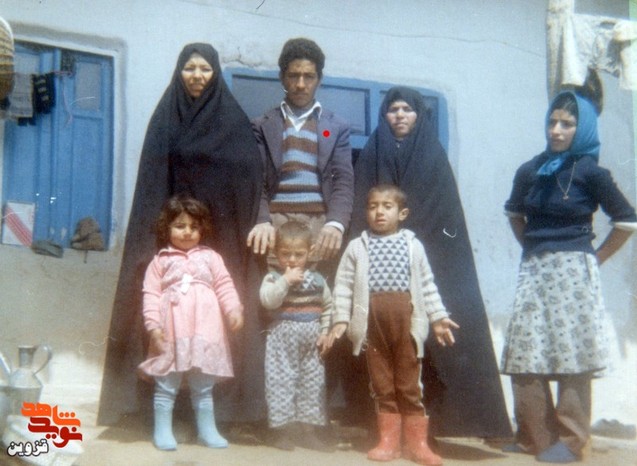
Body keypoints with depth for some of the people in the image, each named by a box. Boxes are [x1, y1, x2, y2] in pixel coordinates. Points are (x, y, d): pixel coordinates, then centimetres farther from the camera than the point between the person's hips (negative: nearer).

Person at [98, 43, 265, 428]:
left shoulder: (234, 120, 6)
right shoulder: (166, 118, 10)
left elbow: (250, 179, -1)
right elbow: (153, 178, 5)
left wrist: (245, 228, -12)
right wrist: (155, 229, -6)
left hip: (220, 232, -1)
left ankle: (218, 403, 2)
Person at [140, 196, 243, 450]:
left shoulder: (210, 257, 12)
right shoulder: (160, 260, 7)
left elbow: (224, 287, 5)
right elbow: (151, 294, 0)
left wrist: (234, 310, -10)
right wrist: (153, 325, -10)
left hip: (204, 333, 2)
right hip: (171, 333, -1)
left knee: (203, 387, 11)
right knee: (166, 386, 5)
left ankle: (207, 431, 22)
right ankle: (163, 431, 17)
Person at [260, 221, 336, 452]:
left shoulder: (317, 280, 4)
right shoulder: (273, 278, -5)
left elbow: (328, 307, 13)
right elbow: (267, 300, -22)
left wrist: (325, 333, 5)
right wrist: (286, 281, -23)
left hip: (311, 341, 3)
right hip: (283, 340, -3)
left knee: (312, 383, 8)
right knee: (281, 382, -2)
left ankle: (309, 430, 18)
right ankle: (283, 430, 8)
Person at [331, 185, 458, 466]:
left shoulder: (413, 246, 5)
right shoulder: (357, 247, 3)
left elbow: (427, 286, 8)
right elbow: (343, 285, 1)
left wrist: (438, 317, 5)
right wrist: (341, 319, -6)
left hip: (406, 321, 0)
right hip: (373, 323, 1)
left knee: (410, 383, 6)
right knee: (381, 383, 8)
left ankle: (417, 442, 15)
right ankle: (388, 441, 18)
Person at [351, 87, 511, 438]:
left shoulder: (434, 156, 11)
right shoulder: (371, 156, 11)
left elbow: (448, 214, 5)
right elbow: (361, 213, 5)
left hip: (428, 261, 0)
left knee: (429, 339, -7)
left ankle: (426, 418, -2)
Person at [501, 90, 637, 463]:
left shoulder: (590, 172, -5)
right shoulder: (530, 171, 8)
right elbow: (514, 212, 25)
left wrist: (596, 258, 1)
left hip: (572, 270, -5)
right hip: (533, 269, 5)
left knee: (570, 354, -2)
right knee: (525, 353, 4)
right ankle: (534, 436, 14)